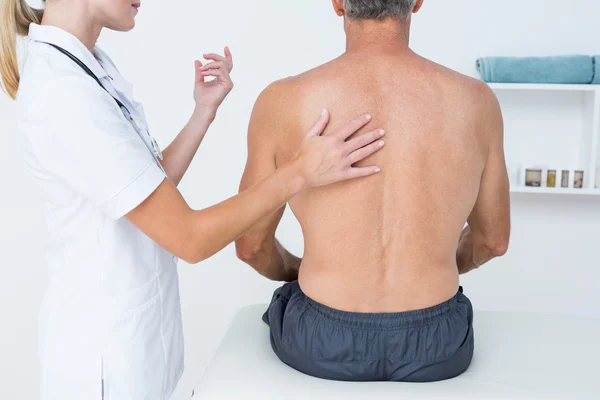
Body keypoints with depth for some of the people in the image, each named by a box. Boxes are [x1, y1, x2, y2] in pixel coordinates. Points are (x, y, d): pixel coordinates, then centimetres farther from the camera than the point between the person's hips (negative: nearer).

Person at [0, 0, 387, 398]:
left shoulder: (90, 64, 2)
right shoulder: (61, 95, -27)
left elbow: (158, 187, 3)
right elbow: (190, 238, -26)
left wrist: (206, 109, -4)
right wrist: (300, 172, -22)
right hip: (106, 345, -8)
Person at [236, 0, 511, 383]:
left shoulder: (284, 101, -13)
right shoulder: (475, 101, -8)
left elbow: (252, 245, -3)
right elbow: (492, 240, 5)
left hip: (322, 342, -1)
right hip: (434, 345, 2)